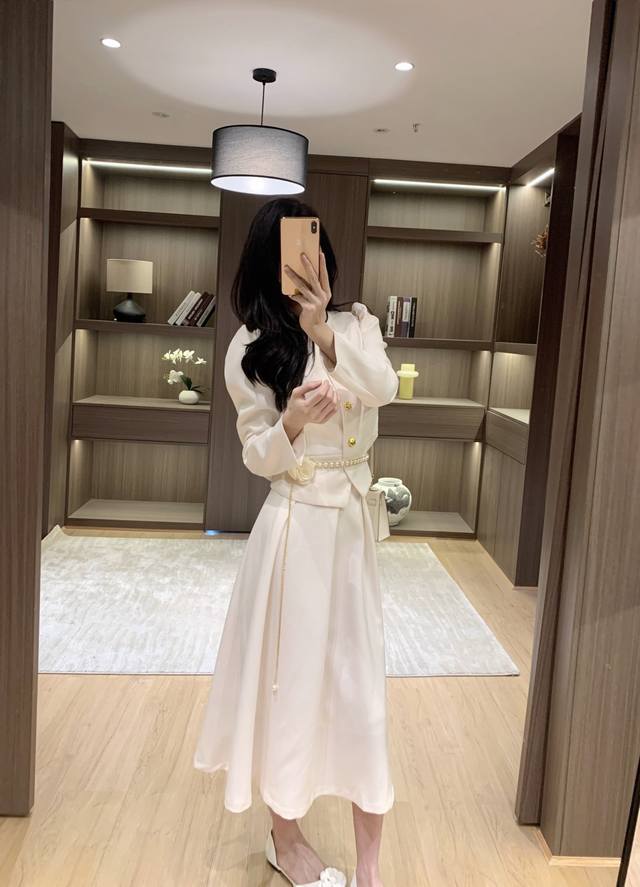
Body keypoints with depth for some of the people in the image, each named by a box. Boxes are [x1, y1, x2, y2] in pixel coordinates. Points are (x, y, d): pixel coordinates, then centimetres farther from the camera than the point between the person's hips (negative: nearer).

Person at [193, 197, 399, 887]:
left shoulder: (355, 324, 6)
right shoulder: (251, 347, -2)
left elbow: (384, 387, -15)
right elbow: (258, 456, -4)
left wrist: (324, 330, -26)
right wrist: (293, 422, -24)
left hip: (352, 522, 3)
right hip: (294, 525, -2)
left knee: (360, 676, 6)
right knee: (290, 675, 8)